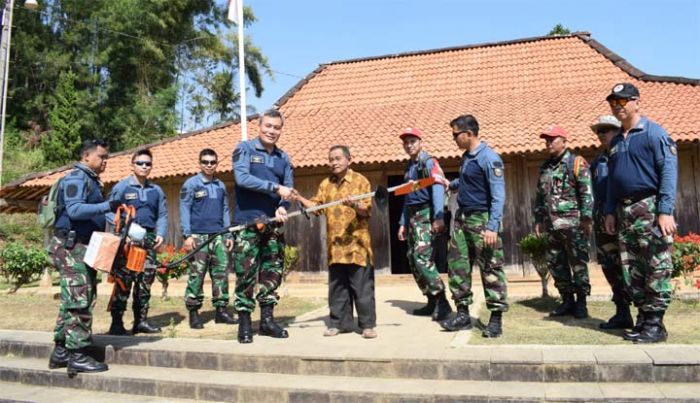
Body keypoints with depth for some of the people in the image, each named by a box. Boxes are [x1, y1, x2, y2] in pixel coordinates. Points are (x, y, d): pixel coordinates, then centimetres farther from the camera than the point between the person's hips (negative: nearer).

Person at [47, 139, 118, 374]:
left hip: (82, 248, 10)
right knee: (80, 301, -9)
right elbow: (74, 209, -26)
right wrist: (107, 206, -32)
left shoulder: (91, 180, 20)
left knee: (70, 301, 13)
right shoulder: (77, 178, -10)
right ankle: (77, 355, -3)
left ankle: (61, 352, 21)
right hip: (72, 248, -10)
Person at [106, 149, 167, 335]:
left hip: (149, 241, 5)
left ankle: (141, 320, 18)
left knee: (145, 282, 9)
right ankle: (116, 323, 1)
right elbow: (109, 212, -3)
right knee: (123, 281, -6)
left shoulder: (156, 190, 15)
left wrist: (161, 233, 0)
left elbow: (162, 215, 16)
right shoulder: (121, 187, 1)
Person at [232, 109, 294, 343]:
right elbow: (242, 178, -15)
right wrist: (275, 187, -19)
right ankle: (244, 322, 8)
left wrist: (282, 207, -14)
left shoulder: (283, 158, 14)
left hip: (274, 223, 5)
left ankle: (267, 319, 19)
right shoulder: (245, 149, 1)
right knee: (246, 274, -2)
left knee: (273, 272, 8)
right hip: (248, 222, -5)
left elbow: (289, 189, 7)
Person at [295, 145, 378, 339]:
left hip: (357, 242, -5)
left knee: (362, 286, -1)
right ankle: (340, 322, 20)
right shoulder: (326, 184, 13)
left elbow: (367, 210, -8)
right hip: (335, 244, 5)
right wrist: (300, 199, -9)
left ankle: (367, 324, 8)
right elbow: (316, 206, 6)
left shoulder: (360, 181, -2)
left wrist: (354, 204, -27)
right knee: (337, 286, 10)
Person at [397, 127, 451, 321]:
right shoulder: (409, 167, 19)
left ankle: (442, 301, -11)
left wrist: (439, 216, -32)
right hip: (412, 216, 9)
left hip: (426, 214, -9)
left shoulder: (429, 162, -7)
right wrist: (403, 223, 18)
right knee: (412, 259, 7)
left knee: (421, 257, -18)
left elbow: (438, 188, -20)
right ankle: (432, 302, 16)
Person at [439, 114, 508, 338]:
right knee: (457, 264, 9)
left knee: (491, 269, -2)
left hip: (481, 219, -9)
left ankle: (496, 319, 7)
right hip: (462, 218, 9)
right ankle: (462, 313, 19)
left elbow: (498, 195, -18)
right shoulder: (466, 156, 13)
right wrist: (450, 184, 15)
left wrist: (493, 227, -25)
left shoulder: (489, 158, -13)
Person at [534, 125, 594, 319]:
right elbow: (539, 196, 21)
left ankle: (581, 303, 9)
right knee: (555, 264, 9)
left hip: (573, 224, -7)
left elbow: (587, 192, -10)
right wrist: (538, 219, 16)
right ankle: (567, 300, 20)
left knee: (578, 264, -1)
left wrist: (587, 217, -16)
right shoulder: (545, 168, 18)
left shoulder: (576, 163, -2)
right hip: (552, 225, 7)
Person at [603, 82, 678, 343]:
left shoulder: (653, 132, -3)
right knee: (632, 270, 8)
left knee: (656, 269, -4)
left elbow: (669, 171, -11)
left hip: (650, 207, -7)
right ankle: (643, 319, 17)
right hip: (624, 211, 7)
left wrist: (665, 211, -18)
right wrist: (610, 211, 14)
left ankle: (655, 324, 2)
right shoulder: (616, 141, 18)